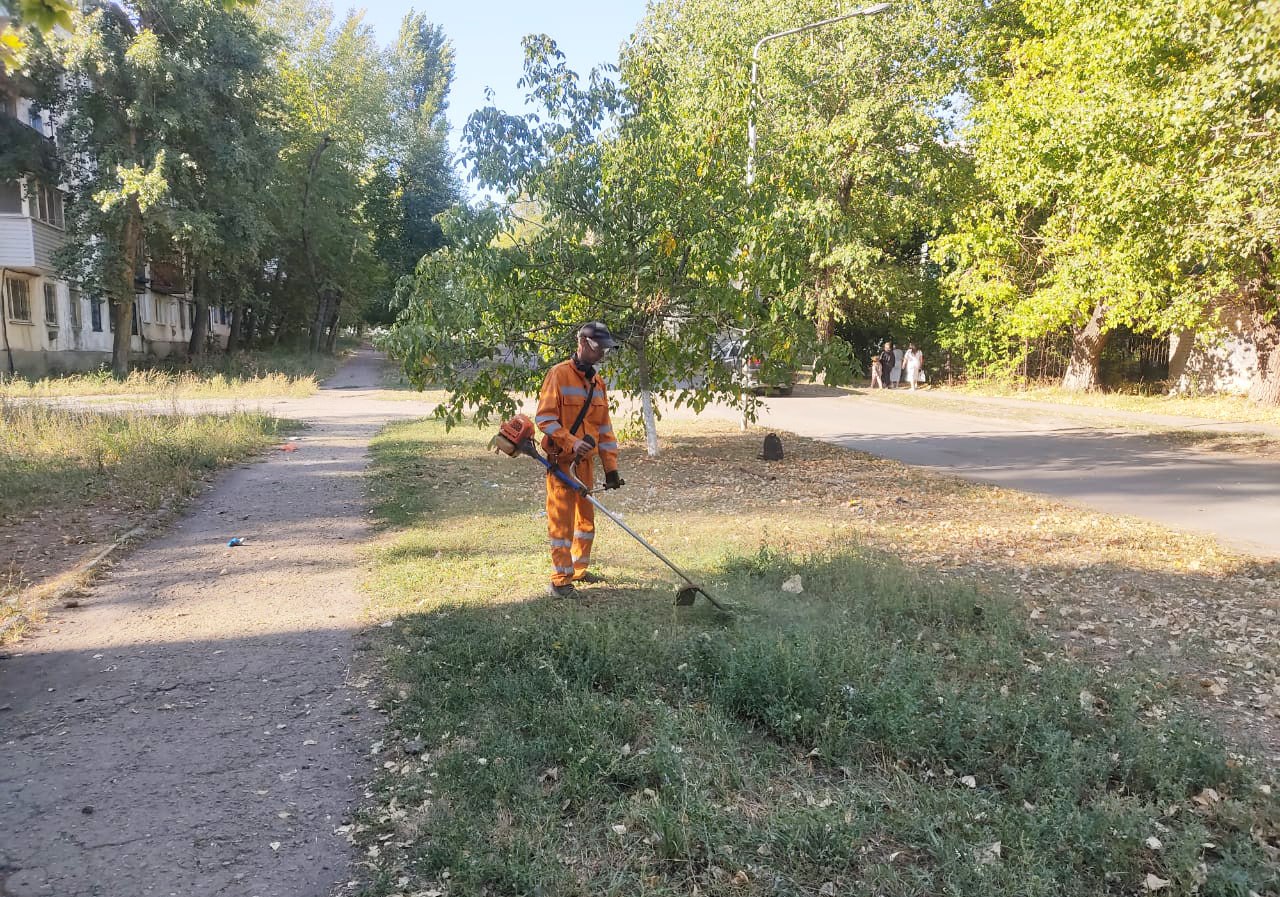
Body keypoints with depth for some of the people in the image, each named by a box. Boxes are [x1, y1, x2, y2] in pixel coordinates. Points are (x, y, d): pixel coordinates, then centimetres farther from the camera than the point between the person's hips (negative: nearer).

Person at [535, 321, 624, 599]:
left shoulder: (598, 383, 13)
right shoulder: (559, 375, -9)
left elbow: (604, 429, 15)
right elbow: (544, 418, -16)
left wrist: (611, 468, 10)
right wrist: (572, 442, -27)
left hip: (586, 461, 7)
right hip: (561, 461, -7)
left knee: (586, 518, 15)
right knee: (562, 520, -4)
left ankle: (579, 569, 30)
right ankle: (560, 581, 3)